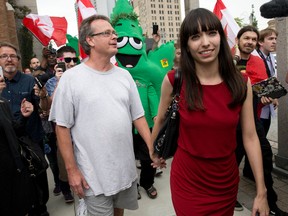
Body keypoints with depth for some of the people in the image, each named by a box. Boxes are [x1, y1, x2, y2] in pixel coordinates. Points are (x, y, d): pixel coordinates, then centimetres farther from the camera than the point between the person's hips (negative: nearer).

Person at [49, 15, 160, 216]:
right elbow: (62, 127, -9)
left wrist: (152, 149, 1)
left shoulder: (124, 75, 2)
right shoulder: (71, 78, -11)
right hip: (93, 174, -4)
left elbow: (138, 116, 5)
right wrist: (72, 169, -9)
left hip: (126, 168, 5)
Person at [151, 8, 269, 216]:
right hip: (187, 181, -2)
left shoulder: (241, 83, -9)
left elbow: (250, 137, -5)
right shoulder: (174, 80, -15)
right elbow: (160, 120, 2)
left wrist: (261, 192, -2)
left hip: (227, 180, 3)